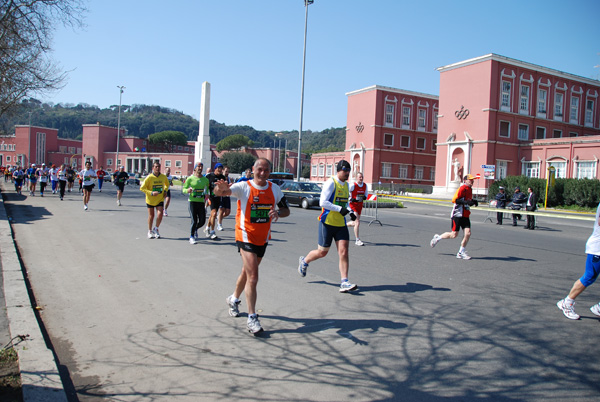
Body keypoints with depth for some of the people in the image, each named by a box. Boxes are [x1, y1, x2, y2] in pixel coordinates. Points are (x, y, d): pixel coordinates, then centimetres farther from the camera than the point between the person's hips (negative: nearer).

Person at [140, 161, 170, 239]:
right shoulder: (149, 177, -13)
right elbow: (142, 188, -11)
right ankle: (150, 231, 26)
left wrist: (165, 191, 2)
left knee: (160, 215, -12)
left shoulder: (163, 177, -3)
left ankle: (156, 228, 14)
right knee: (151, 216, 7)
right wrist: (151, 193, -21)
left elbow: (167, 185, 19)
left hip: (160, 199, 2)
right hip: (150, 200, -2)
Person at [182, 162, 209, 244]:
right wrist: (187, 190, -21)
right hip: (192, 201, -3)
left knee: (202, 221, 0)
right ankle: (191, 237, 13)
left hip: (201, 202, 3)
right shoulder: (190, 178, 1)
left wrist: (206, 194, 1)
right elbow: (184, 189, 2)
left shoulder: (205, 180, 11)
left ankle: (195, 229, 34)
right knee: (194, 221, -6)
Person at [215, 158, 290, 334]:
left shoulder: (274, 189, 1)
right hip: (246, 237, -5)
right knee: (253, 277, -12)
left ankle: (234, 299, 45)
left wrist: (278, 213, -17)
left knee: (247, 272, 21)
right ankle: (252, 318, -2)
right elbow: (220, 192, -27)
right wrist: (220, 188, -52)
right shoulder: (244, 187, -13)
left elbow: (286, 210, 6)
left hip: (263, 238, 5)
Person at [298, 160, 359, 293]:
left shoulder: (346, 184, 13)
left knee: (344, 251, -6)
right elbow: (323, 202, -19)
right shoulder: (331, 183, -12)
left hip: (341, 224, 6)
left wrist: (350, 211, 6)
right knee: (322, 252, 6)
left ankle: (344, 283, -4)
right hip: (327, 222, -6)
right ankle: (304, 261, 35)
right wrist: (340, 209, -23)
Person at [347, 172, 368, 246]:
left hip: (360, 205, 7)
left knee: (354, 223, 14)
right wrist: (350, 199, -19)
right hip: (353, 204, -7)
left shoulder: (365, 186, 4)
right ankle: (357, 240, -6)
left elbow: (366, 192, 22)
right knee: (357, 222, -14)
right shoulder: (353, 185, -13)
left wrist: (365, 197, -1)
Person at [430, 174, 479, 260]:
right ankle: (437, 237, 19)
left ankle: (461, 252, 6)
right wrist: (466, 202, -26)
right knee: (454, 235, -6)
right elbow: (454, 199, -19)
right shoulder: (462, 188, -12)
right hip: (457, 214, -8)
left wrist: (473, 202, 9)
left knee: (468, 233, -5)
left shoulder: (470, 189, 15)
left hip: (465, 215, 8)